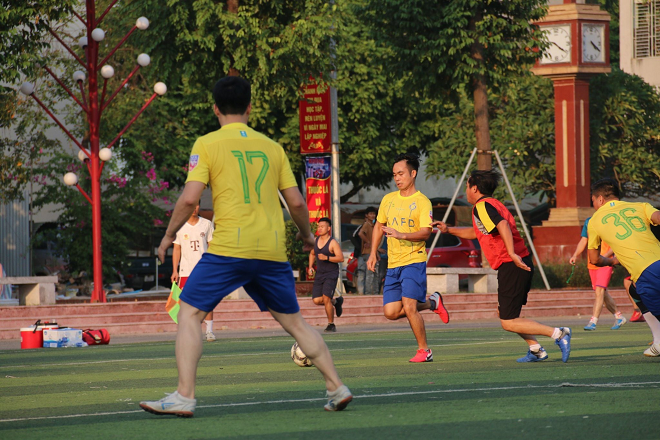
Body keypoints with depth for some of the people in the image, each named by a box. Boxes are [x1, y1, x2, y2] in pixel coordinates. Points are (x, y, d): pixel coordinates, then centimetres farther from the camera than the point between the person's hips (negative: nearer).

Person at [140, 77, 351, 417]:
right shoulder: (272, 147, 13)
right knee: (294, 322, 17)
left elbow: (189, 198, -7)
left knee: (189, 314, 4)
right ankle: (337, 388, 13)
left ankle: (184, 397, -7)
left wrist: (168, 235, 8)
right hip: (273, 250, 4)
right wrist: (307, 236, 31)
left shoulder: (207, 145, 1)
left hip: (228, 248, -4)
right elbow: (296, 202, 13)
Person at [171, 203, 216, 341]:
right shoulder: (179, 226, 5)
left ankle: (209, 331, 0)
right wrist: (175, 271, 2)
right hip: (185, 271, 0)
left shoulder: (207, 224, 6)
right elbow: (177, 249, 8)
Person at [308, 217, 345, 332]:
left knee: (326, 298, -16)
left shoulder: (333, 243, -10)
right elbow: (312, 254, 27)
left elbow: (341, 258, -17)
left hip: (331, 274, -6)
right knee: (316, 300, -3)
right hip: (319, 274, 6)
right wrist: (310, 267, 13)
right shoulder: (315, 241, 10)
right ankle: (336, 302, 26)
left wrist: (327, 258, -27)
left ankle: (331, 325, -2)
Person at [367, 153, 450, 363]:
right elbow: (379, 226, 25)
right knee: (391, 312, -1)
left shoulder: (422, 202, -6)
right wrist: (373, 253, 16)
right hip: (393, 264, 6)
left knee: (408, 305, -17)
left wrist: (401, 235, -31)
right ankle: (431, 303, 24)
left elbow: (425, 233, -17)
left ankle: (424, 350, 0)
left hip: (414, 261, -6)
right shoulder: (388, 200, 12)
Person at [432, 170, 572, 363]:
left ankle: (557, 333, -15)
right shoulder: (492, 204, 21)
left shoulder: (482, 206, -9)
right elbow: (477, 232, 38)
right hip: (522, 265, 10)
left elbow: (503, 224, -28)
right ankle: (536, 350, 20)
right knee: (504, 313, 22)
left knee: (509, 323, -7)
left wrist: (512, 253, -36)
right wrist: (448, 229, 39)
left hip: (512, 266, -10)